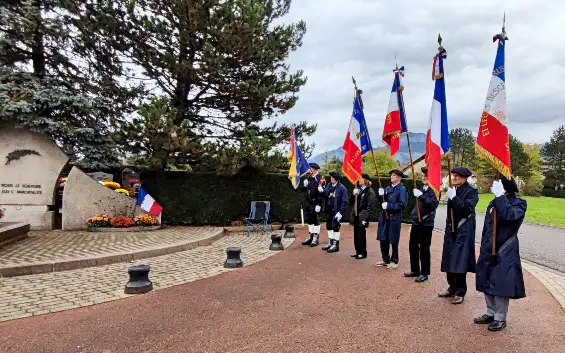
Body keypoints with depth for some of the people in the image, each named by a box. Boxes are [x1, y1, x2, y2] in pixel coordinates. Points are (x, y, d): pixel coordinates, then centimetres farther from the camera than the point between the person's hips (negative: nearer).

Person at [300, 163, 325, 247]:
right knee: (309, 219, 13)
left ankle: (315, 238, 10)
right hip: (308, 203, 7)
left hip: (315, 203, -7)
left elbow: (321, 192, -17)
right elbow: (304, 191, 18)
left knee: (315, 220, 1)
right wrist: (304, 185, -4)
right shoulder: (309, 178, 12)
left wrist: (318, 205, -20)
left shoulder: (320, 179, -12)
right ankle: (310, 237, 23)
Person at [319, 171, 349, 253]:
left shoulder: (341, 188, -14)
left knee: (335, 227, 3)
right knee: (329, 226, 16)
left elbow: (345, 202, -15)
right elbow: (325, 194, 12)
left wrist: (340, 212, -20)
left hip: (336, 211, -7)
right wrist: (321, 191, -9)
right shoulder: (329, 185, 7)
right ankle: (330, 243, 31)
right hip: (329, 210, 7)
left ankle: (336, 245, 17)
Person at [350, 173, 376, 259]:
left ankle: (363, 253, 9)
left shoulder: (370, 192, -9)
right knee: (356, 235, 12)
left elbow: (370, 207, -13)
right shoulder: (358, 189, 15)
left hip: (362, 218, -7)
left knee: (361, 236, -2)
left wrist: (365, 218, -17)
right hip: (356, 217, 8)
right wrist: (354, 195, -2)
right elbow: (352, 202, 18)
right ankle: (358, 252, 22)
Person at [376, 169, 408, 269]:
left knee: (393, 240, 4)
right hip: (384, 216, 6)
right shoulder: (387, 188, 12)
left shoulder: (402, 189, -8)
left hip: (394, 218, -6)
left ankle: (394, 261, 18)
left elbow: (403, 204, -18)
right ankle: (385, 259, 26)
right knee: (383, 239, 11)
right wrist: (381, 195, -6)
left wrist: (389, 206, -19)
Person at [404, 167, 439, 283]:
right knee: (413, 246, 12)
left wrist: (421, 196, -31)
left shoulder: (434, 190, -9)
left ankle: (424, 273, 14)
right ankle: (415, 270, 27)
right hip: (416, 222, 7)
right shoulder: (421, 189, 12)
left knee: (424, 249, 1)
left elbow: (434, 204, -23)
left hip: (426, 224, -7)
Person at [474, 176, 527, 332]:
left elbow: (510, 215, -32)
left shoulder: (519, 203, -8)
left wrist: (500, 196, -31)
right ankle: (490, 313, 27)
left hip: (505, 252, -6)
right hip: (488, 251, 7)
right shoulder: (493, 203, 10)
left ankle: (500, 318, 13)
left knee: (500, 285, -2)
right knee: (487, 283, 12)